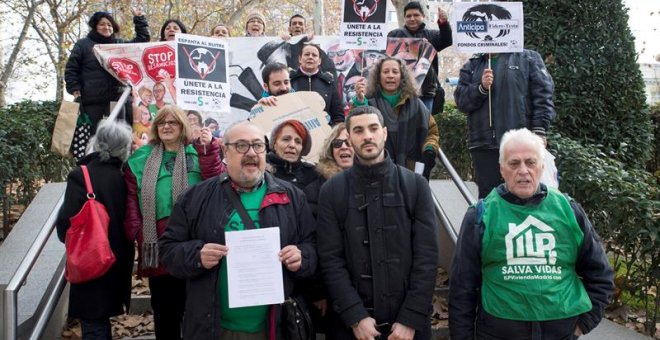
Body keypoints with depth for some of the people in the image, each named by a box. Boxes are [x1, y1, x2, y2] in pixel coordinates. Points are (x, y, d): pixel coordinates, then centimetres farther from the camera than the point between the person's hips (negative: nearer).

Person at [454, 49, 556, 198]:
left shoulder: (529, 58, 8)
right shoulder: (472, 65, 18)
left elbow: (543, 95, 0)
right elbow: (460, 99, 9)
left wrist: (539, 131, -10)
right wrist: (481, 88, -10)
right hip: (484, 144, 3)